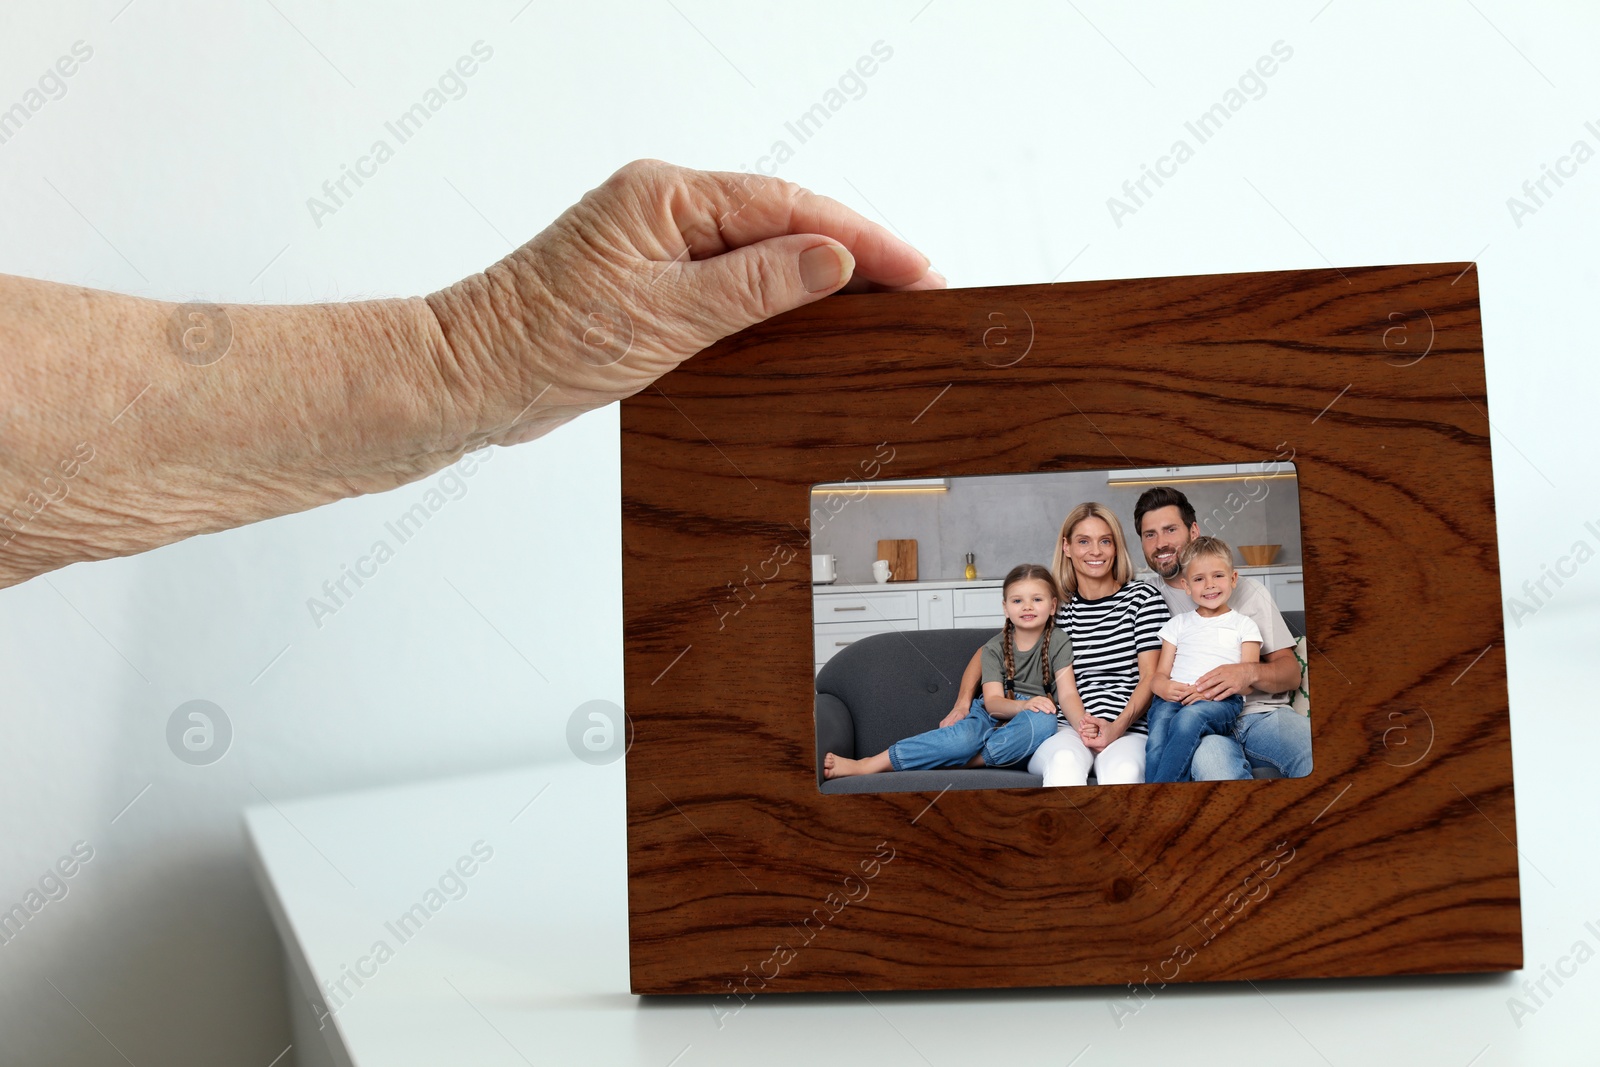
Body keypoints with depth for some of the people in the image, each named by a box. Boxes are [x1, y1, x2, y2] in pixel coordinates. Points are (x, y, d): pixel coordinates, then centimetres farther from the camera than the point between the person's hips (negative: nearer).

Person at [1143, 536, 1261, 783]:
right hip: (1174, 697, 2)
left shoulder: (1243, 625, 20)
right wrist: (1164, 686, -9)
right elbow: (1160, 674, 18)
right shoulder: (1178, 624, 27)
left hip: (1222, 700, -2)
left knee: (1189, 717, -38)